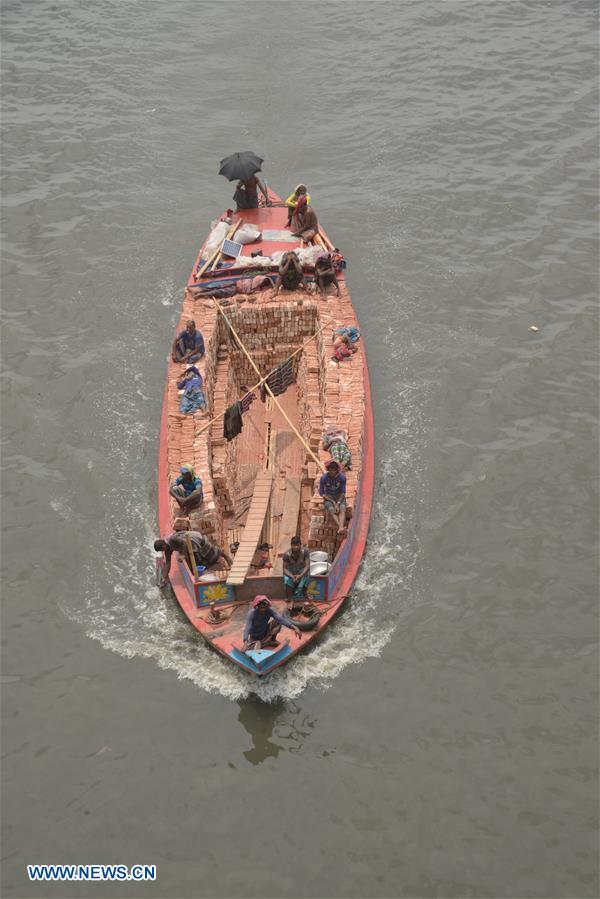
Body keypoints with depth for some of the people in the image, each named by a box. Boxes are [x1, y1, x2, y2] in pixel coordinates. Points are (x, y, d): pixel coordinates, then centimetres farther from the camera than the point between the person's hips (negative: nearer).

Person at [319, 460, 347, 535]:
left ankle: (341, 528, -54)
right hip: (328, 498, 0)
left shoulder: (342, 477, -11)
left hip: (339, 498, 0)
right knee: (331, 510, -33)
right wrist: (333, 502, -16)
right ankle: (342, 528, -50)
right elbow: (322, 493, -7)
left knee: (342, 509, -32)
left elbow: (343, 492, -7)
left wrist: (338, 504, -22)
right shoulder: (324, 478, -13)